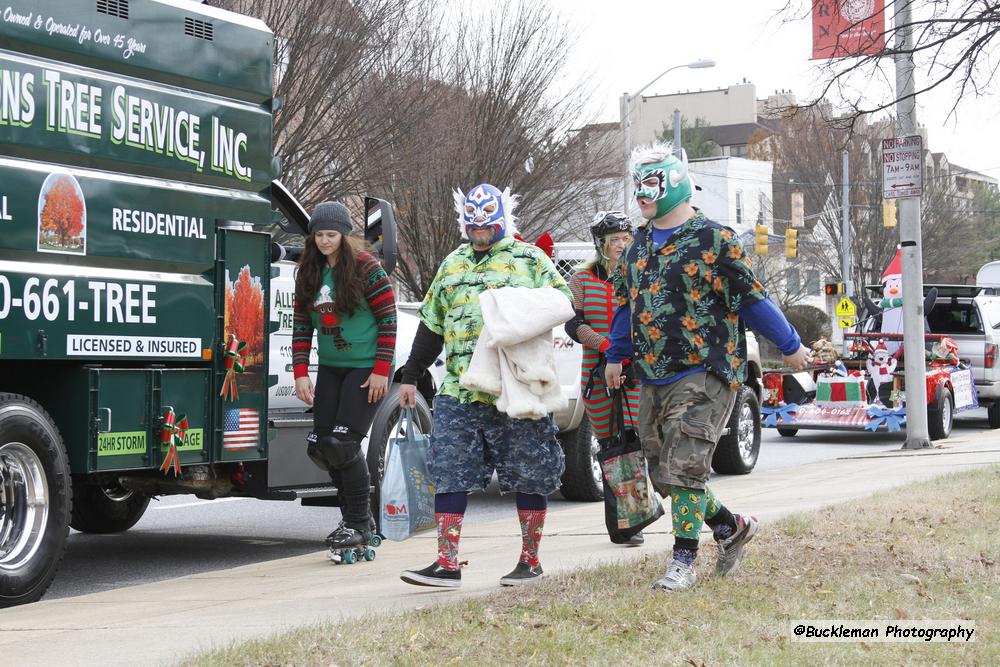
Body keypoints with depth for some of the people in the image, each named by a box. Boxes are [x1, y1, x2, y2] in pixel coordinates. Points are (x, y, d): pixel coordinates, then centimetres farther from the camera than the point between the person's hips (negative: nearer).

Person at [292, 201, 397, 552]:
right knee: (320, 446, 3)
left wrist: (381, 371, -13)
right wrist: (300, 373, 1)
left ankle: (359, 523, 0)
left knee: (344, 443, -14)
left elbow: (388, 320, -9)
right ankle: (354, 516, 18)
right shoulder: (309, 273, 8)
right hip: (330, 368, 7)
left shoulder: (366, 268, -9)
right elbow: (301, 326, 10)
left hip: (366, 368, -7)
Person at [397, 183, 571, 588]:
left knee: (528, 477, 2)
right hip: (459, 393, 4)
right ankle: (447, 564, -2)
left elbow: (562, 300, 4)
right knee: (448, 475, -3)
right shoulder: (452, 265, 21)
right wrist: (410, 377, 23)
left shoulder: (529, 258, 7)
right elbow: (431, 325, 25)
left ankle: (530, 561, 14)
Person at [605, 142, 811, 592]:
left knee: (684, 469, -12)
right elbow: (627, 301, 27)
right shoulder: (639, 243, 14)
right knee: (663, 474, 9)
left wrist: (790, 346, 1)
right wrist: (616, 355, 29)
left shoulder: (714, 240, -8)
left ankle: (683, 562, -2)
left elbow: (751, 297, -5)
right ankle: (732, 527, 28)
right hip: (652, 380, 8)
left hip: (703, 374, -7)